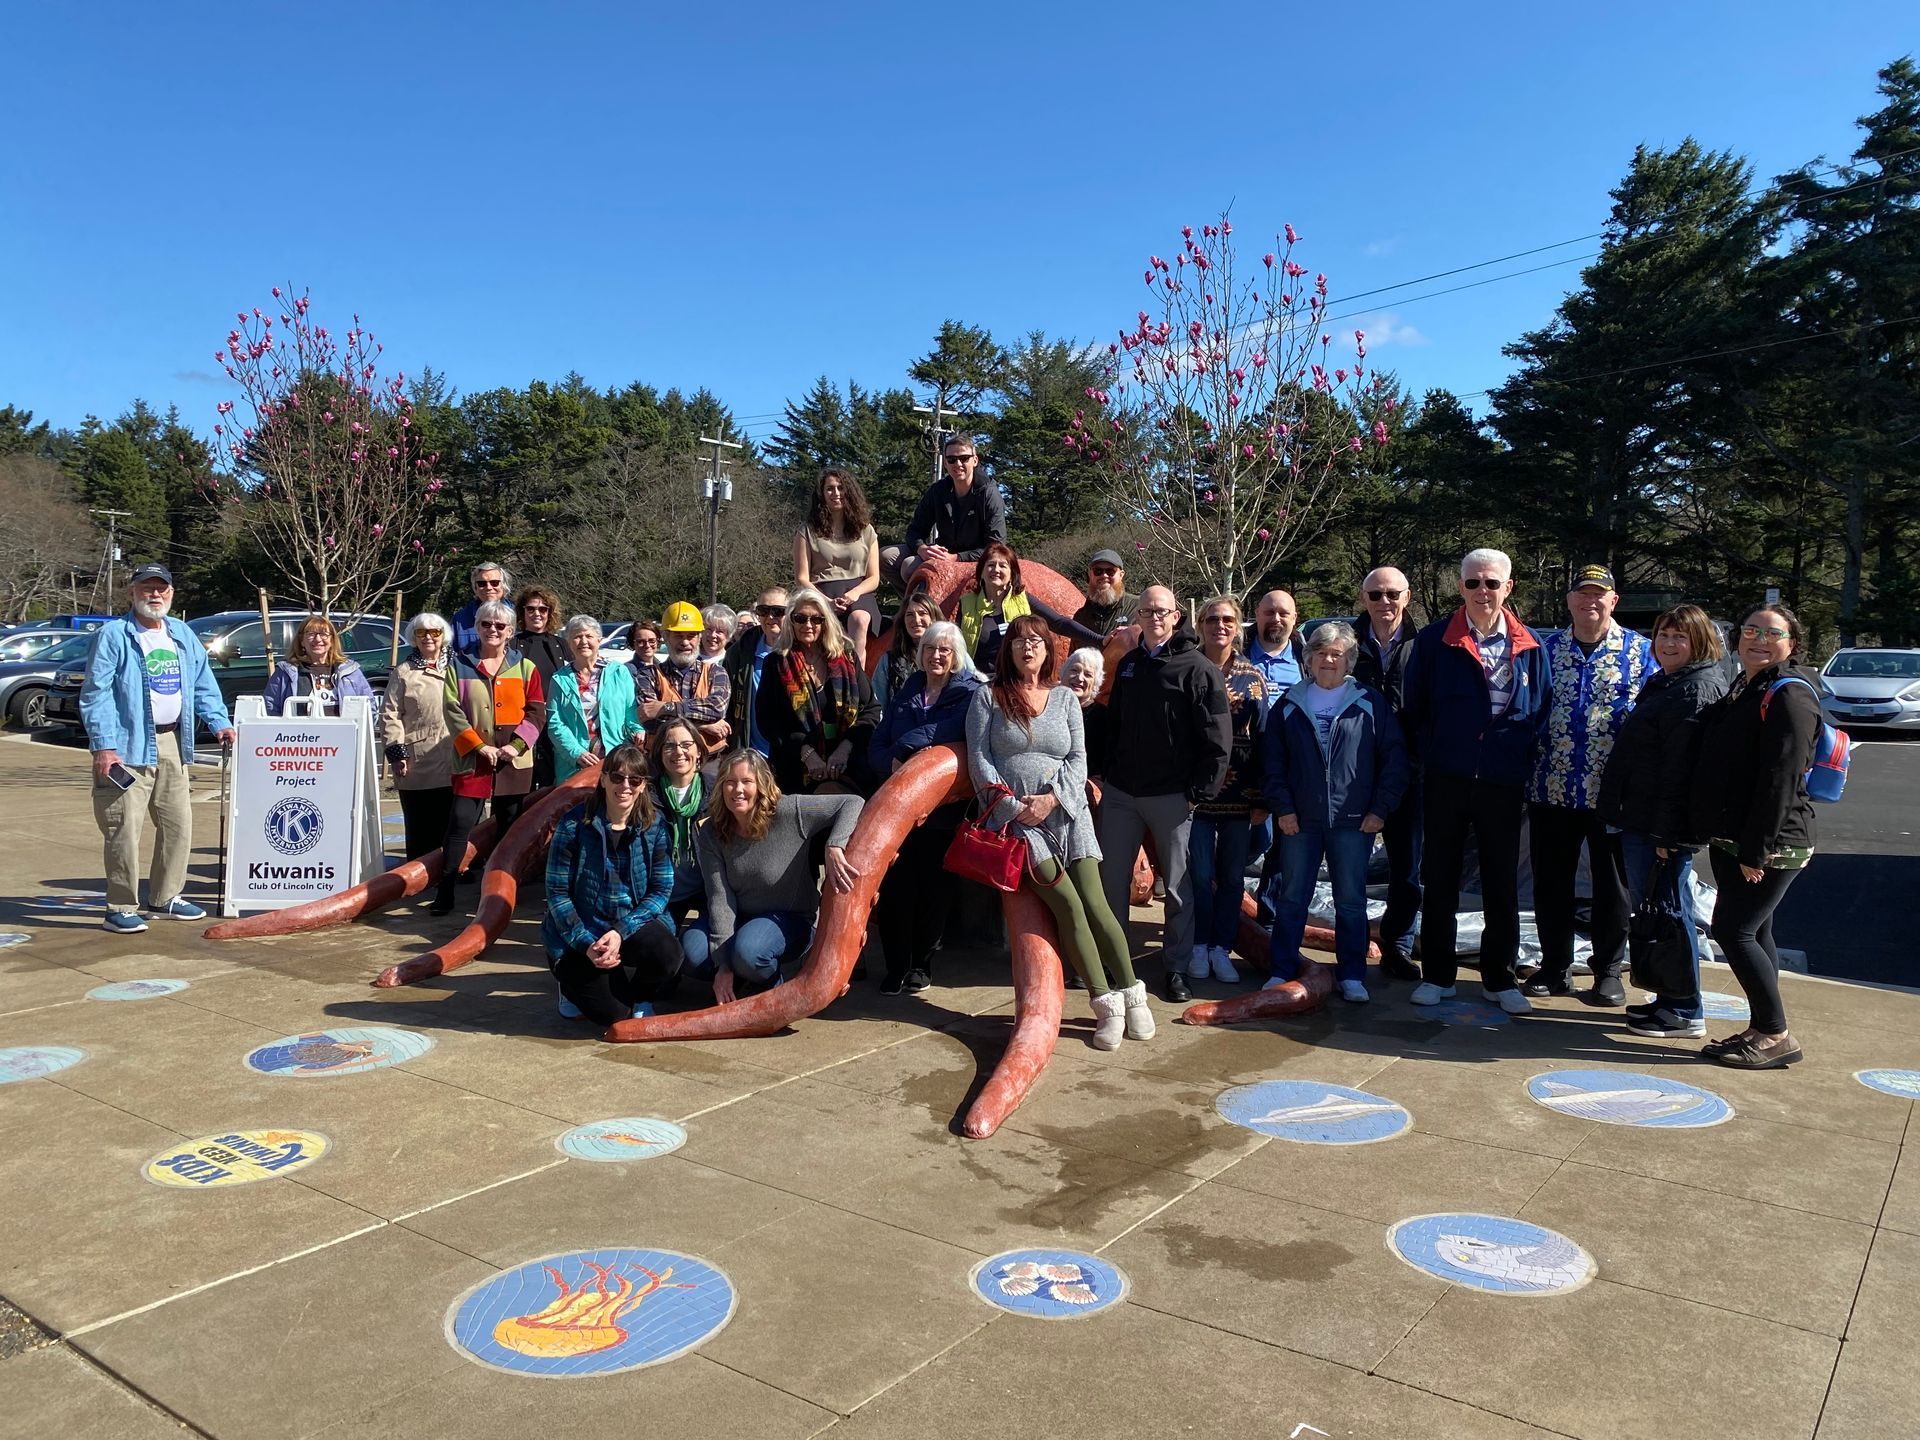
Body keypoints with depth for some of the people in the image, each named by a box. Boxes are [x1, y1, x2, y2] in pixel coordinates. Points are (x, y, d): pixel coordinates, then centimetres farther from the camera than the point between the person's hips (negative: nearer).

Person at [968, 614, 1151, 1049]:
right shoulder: (988, 697, 8)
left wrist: (1051, 798, -9)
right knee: (1067, 903, -18)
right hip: (1014, 814, -2)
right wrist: (1012, 807, -10)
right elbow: (979, 758, 1)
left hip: (1066, 811, 2)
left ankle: (1131, 992, -3)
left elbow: (1078, 758, 8)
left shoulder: (1065, 698, 15)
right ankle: (1105, 1001, -11)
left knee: (1094, 901, -12)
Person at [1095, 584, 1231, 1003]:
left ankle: (1177, 968, 16)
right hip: (1120, 793, 5)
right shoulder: (1128, 664, 11)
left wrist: (1199, 792, -13)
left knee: (1177, 886, 5)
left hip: (1171, 796, -5)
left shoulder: (1198, 669, -7)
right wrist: (1107, 772, 12)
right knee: (1111, 879, 8)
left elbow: (1217, 740, -10)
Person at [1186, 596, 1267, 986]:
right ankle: (1199, 947, 15)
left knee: (1232, 875, 7)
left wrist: (1261, 798, 0)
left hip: (1238, 793, 2)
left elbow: (1262, 738, 4)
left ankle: (1221, 949, 19)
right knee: (1201, 874, 1)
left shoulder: (1252, 677, 5)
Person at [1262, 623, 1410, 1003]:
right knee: (1292, 898, 8)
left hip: (1354, 820, -1)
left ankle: (1352, 976, 16)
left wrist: (1380, 809, -4)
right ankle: (1282, 971, 16)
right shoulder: (1289, 705, 7)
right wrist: (1282, 807, -3)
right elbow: (1273, 760, 6)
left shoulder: (1370, 703, 2)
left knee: (1351, 901, 7)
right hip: (1299, 821, 1)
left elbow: (1394, 758, 2)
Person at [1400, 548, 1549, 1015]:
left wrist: (1524, 766, 2)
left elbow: (1539, 713, 8)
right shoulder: (1433, 642, -2)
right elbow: (1415, 709, 3)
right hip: (1447, 782, -1)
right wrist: (1431, 755, 1)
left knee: (1502, 884, 9)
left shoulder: (1529, 647, 2)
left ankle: (1500, 978, 22)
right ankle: (1437, 975, 18)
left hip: (1504, 784, 1)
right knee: (1439, 880, 6)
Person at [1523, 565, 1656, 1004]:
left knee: (1612, 885, 8)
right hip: (1551, 790, 2)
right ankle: (1553, 966, 22)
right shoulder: (1547, 649, 7)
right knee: (1551, 882, 9)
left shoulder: (1641, 652, 2)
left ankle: (1609, 972, 20)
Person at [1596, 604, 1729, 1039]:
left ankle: (1685, 1012, 9)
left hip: (1663, 824, -11)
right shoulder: (1666, 683, 18)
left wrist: (1665, 831, -24)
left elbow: (1680, 767, -22)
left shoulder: (1696, 690, -16)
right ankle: (1670, 1000, 28)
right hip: (1643, 822, 11)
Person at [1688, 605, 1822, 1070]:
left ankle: (1777, 1036, 2)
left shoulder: (1790, 694, -14)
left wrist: (1756, 850, -22)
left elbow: (1781, 778, -20)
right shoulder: (1741, 688, 15)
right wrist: (1724, 839, 16)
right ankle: (1762, 1031, 21)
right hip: (1731, 840, 9)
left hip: (1771, 846, -9)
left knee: (1732, 929, -9)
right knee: (1753, 932, 12)